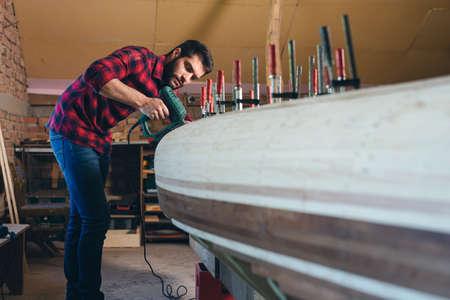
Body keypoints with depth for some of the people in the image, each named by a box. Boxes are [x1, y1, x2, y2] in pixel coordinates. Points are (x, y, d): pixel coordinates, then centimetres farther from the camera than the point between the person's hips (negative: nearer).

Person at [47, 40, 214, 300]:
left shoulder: (164, 89, 9)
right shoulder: (140, 58, -17)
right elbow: (96, 74, -32)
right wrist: (143, 101, -34)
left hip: (99, 140, 9)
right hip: (72, 131, -9)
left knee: (81, 217, 13)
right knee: (96, 218, -12)